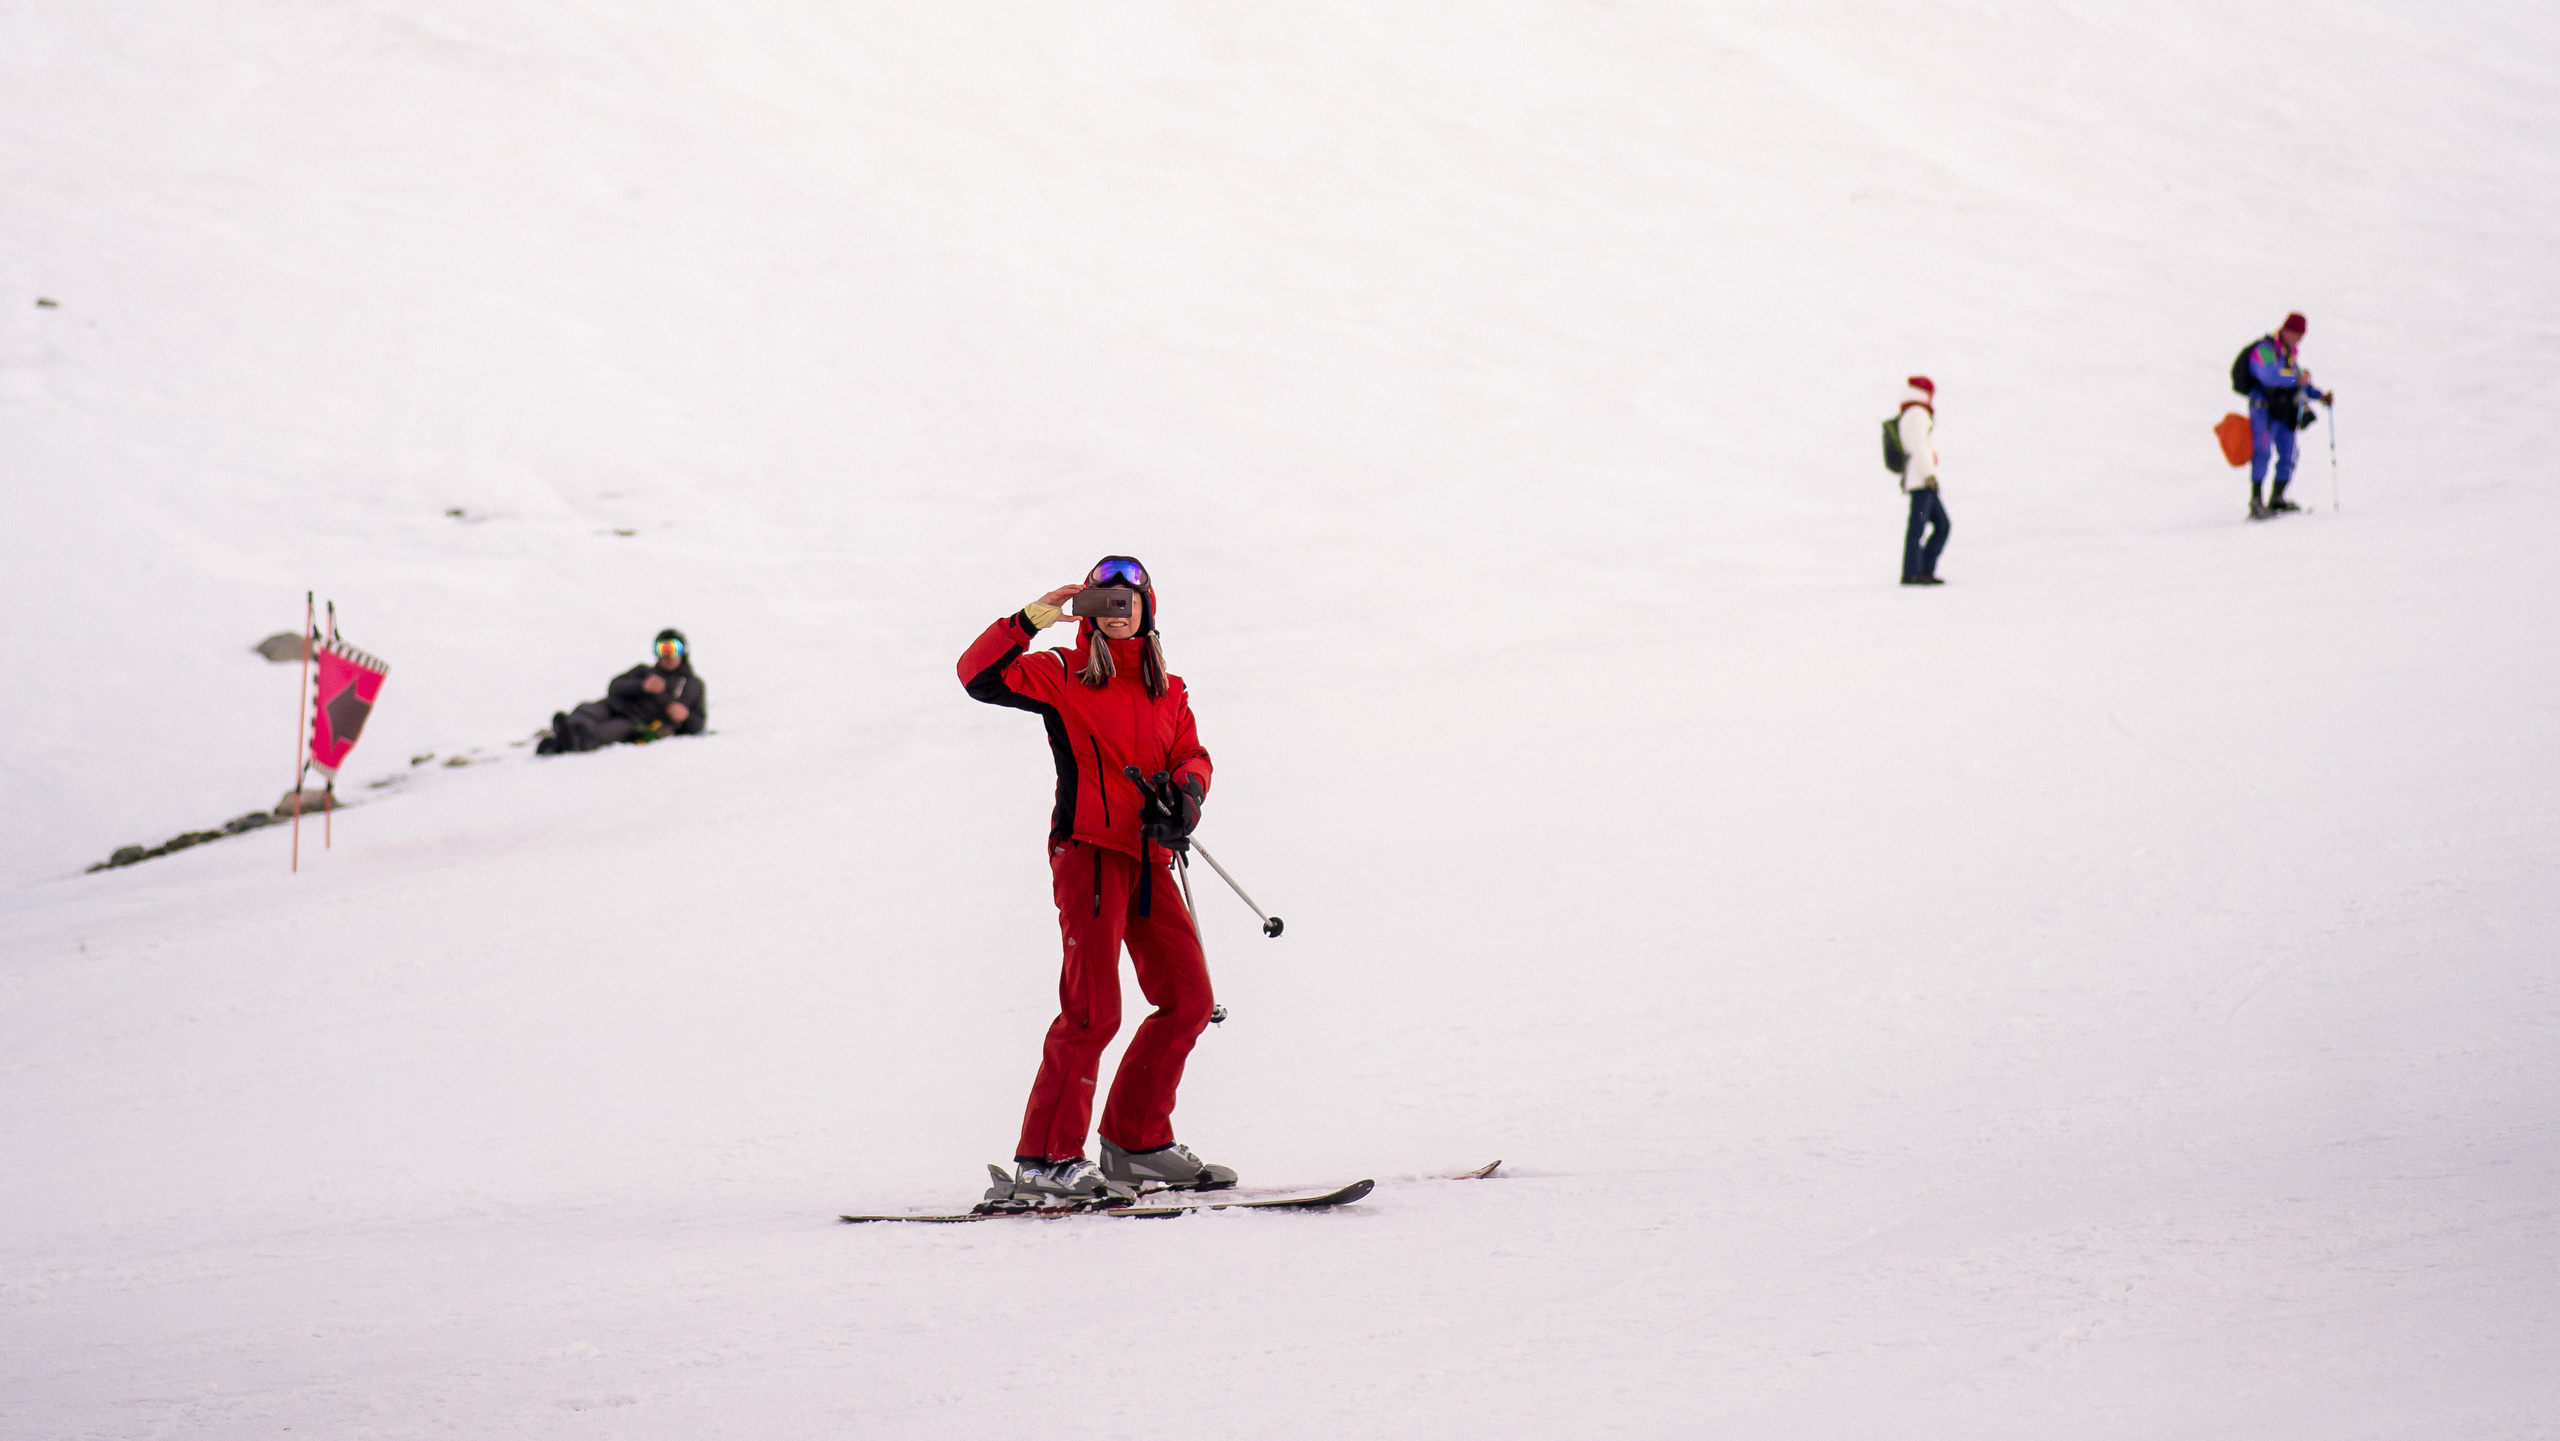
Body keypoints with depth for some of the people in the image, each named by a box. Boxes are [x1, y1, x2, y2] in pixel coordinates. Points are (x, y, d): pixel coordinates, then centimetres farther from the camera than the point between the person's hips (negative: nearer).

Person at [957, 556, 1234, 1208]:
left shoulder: (1167, 691, 18)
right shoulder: (1063, 675, 2)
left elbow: (1191, 755, 13)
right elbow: (979, 676, -9)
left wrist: (1186, 789, -8)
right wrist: (1032, 619, -15)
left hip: (1147, 859, 7)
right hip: (1088, 849, -7)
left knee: (1188, 1001, 10)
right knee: (1093, 1008, -15)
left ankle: (1138, 1140, 21)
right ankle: (1044, 1161, -13)